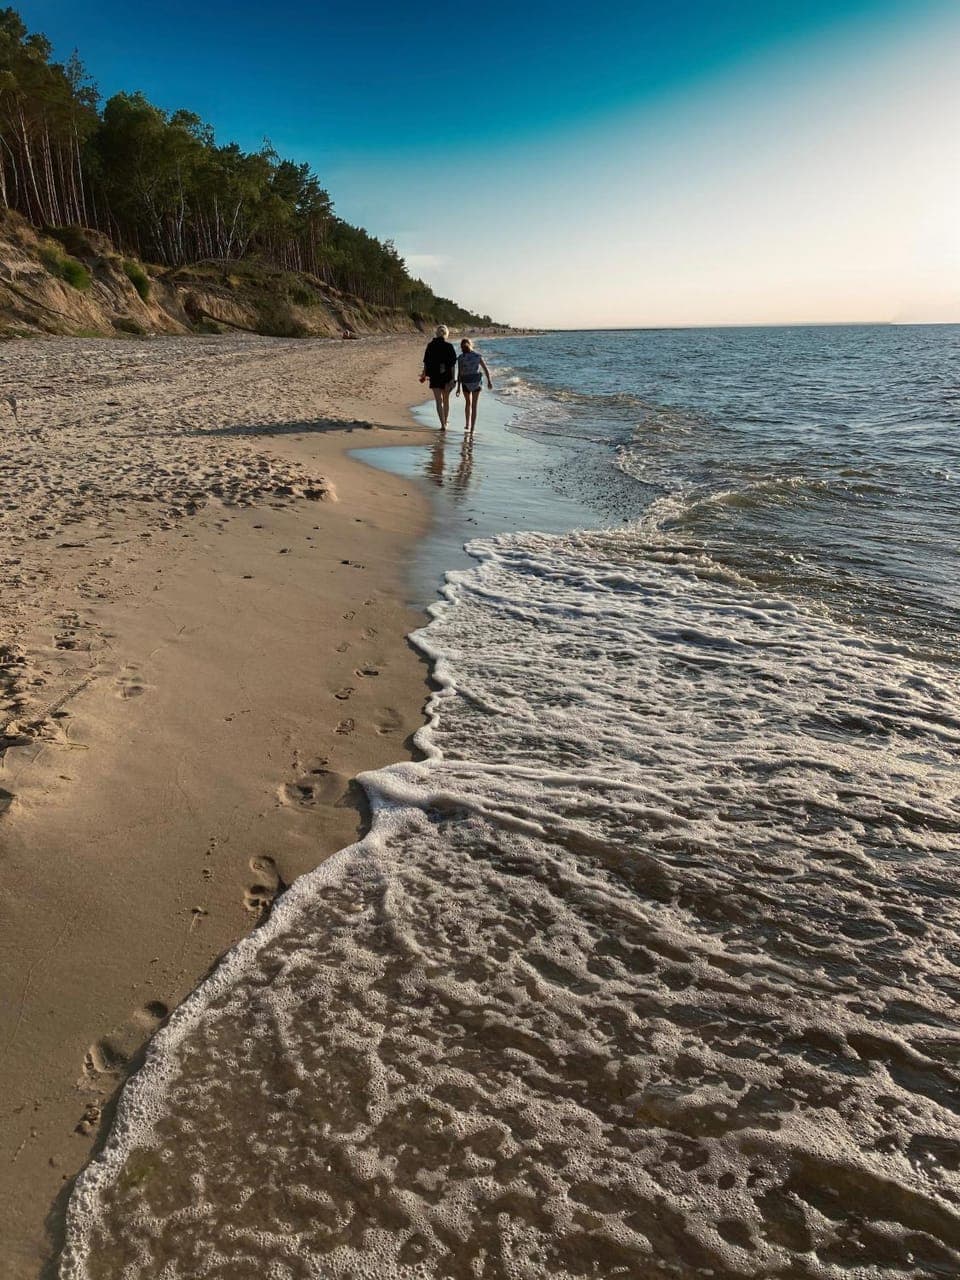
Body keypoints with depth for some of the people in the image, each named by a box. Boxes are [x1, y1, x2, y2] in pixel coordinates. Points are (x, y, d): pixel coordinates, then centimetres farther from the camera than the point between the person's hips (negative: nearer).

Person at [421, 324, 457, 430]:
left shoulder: (430, 346, -2)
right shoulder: (449, 346, -6)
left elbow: (426, 362, 2)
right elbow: (453, 364, -9)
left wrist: (424, 375, 15)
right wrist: (452, 378, -7)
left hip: (434, 377, 0)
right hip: (447, 377, 0)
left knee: (439, 401, 0)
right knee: (446, 400, 17)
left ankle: (443, 424, -11)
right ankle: (445, 422, 30)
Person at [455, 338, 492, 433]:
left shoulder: (460, 358, -7)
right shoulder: (478, 355, -3)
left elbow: (459, 374, -10)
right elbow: (486, 369, -2)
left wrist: (458, 388, -6)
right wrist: (489, 381, 8)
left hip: (466, 382, 0)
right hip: (477, 381, 0)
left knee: (468, 403, 23)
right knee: (474, 405, 7)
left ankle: (468, 425, 21)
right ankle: (472, 428, 2)